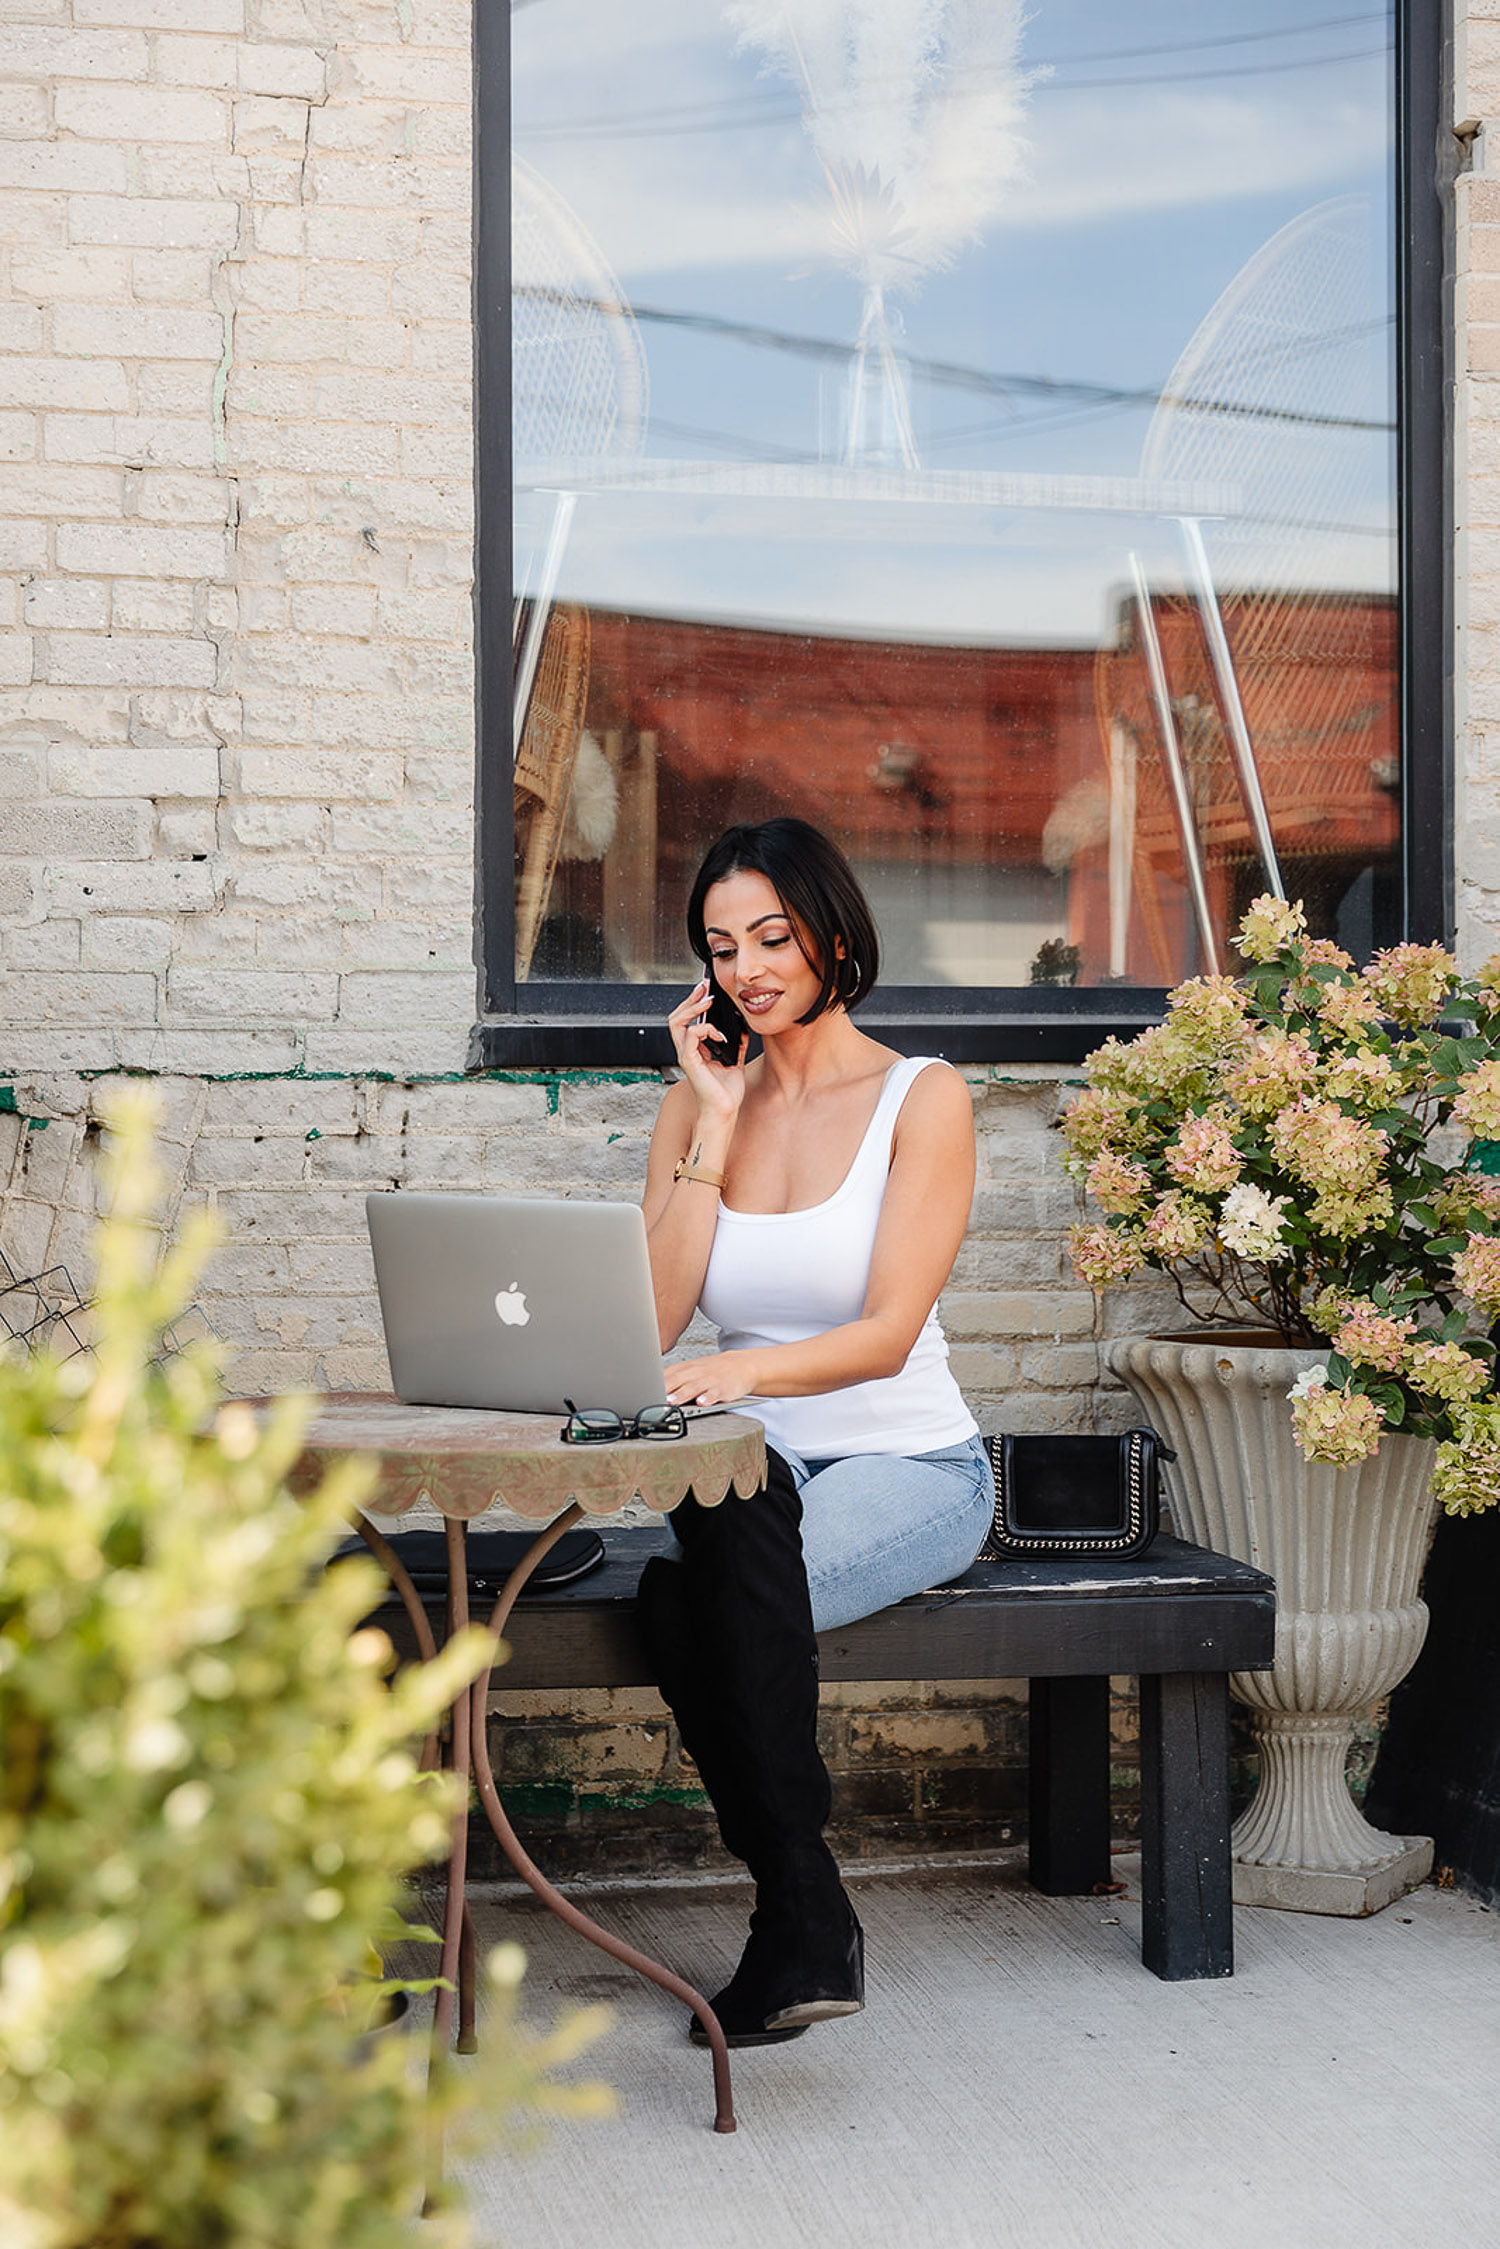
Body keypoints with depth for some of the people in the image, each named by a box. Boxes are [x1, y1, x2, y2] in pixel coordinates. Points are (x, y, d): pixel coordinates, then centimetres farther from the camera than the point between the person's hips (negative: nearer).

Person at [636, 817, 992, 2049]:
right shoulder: (698, 1102, 11)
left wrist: (745, 1369, -33)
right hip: (756, 1474, 4)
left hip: (908, 1470, -3)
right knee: (700, 1559, -34)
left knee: (691, 1590, -34)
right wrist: (717, 1121, -4)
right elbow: (653, 1318, -4)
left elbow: (886, 1333, -15)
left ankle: (796, 1916, -23)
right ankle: (807, 1915, -24)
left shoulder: (922, 1097, -3)